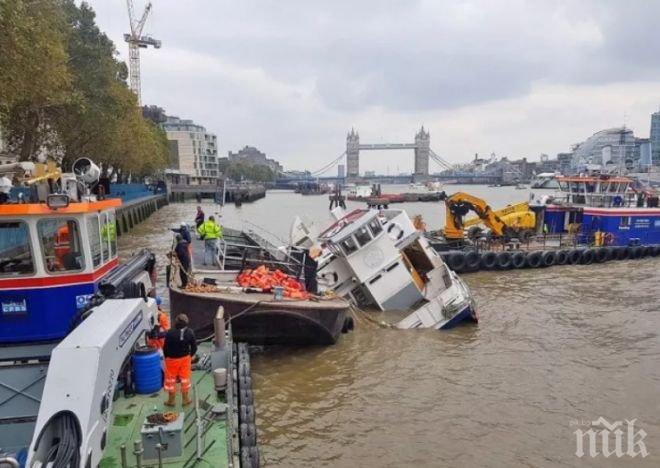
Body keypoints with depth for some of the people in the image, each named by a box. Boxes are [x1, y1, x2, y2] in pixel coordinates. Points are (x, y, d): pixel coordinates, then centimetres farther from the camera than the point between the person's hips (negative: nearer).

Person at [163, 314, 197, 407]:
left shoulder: (170, 333, -22)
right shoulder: (190, 333, -13)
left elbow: (165, 347, -14)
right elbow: (194, 347, -6)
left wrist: (166, 357, 5)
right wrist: (190, 355, 12)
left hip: (172, 359, -2)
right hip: (185, 358, 2)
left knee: (171, 379, 14)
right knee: (185, 378, 15)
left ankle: (171, 400, 24)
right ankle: (185, 399, 25)